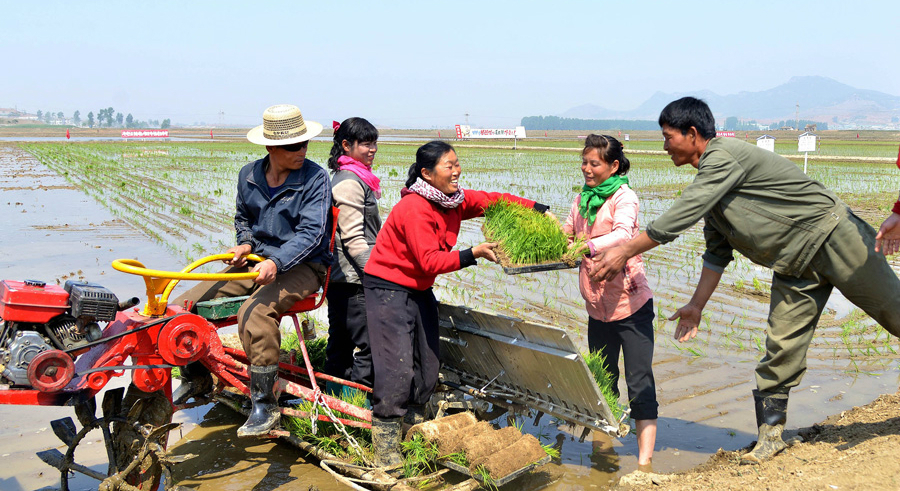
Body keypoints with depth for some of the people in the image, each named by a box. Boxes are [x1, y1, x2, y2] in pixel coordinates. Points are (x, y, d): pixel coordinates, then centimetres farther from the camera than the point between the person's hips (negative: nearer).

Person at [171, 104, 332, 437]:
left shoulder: (315, 178, -11)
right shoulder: (249, 175, 6)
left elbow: (311, 233, -19)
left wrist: (276, 262, -33)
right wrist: (245, 243, 2)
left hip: (301, 266, -6)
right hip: (256, 261, 6)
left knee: (255, 312, -35)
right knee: (185, 306, -5)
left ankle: (265, 404, -23)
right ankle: (196, 377, 20)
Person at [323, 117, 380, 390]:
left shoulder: (354, 178, 17)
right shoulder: (350, 182, -15)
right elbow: (353, 238, -19)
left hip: (340, 278, 11)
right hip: (353, 279, -11)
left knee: (341, 343, 17)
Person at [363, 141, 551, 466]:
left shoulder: (455, 199, 1)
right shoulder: (414, 209, -24)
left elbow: (494, 200, 7)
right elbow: (430, 261, -27)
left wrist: (540, 210, -3)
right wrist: (473, 254, -30)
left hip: (420, 290, 9)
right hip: (388, 289, -9)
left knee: (428, 365, 11)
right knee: (398, 368, -13)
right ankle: (386, 451, -3)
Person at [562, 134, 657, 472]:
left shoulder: (624, 197, -11)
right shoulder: (582, 199, 10)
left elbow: (623, 234, -28)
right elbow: (566, 233, 15)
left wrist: (588, 247, -44)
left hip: (630, 303, -7)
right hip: (597, 306, 7)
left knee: (639, 381, -4)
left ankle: (645, 460, 0)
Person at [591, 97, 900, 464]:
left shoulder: (724, 157, -21)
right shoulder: (708, 178, 10)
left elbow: (678, 218, -26)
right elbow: (717, 252, 14)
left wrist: (624, 251, -19)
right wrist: (697, 305, 14)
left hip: (832, 237, -8)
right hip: (795, 266, 9)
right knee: (781, 347, 2)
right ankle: (771, 433, 8)